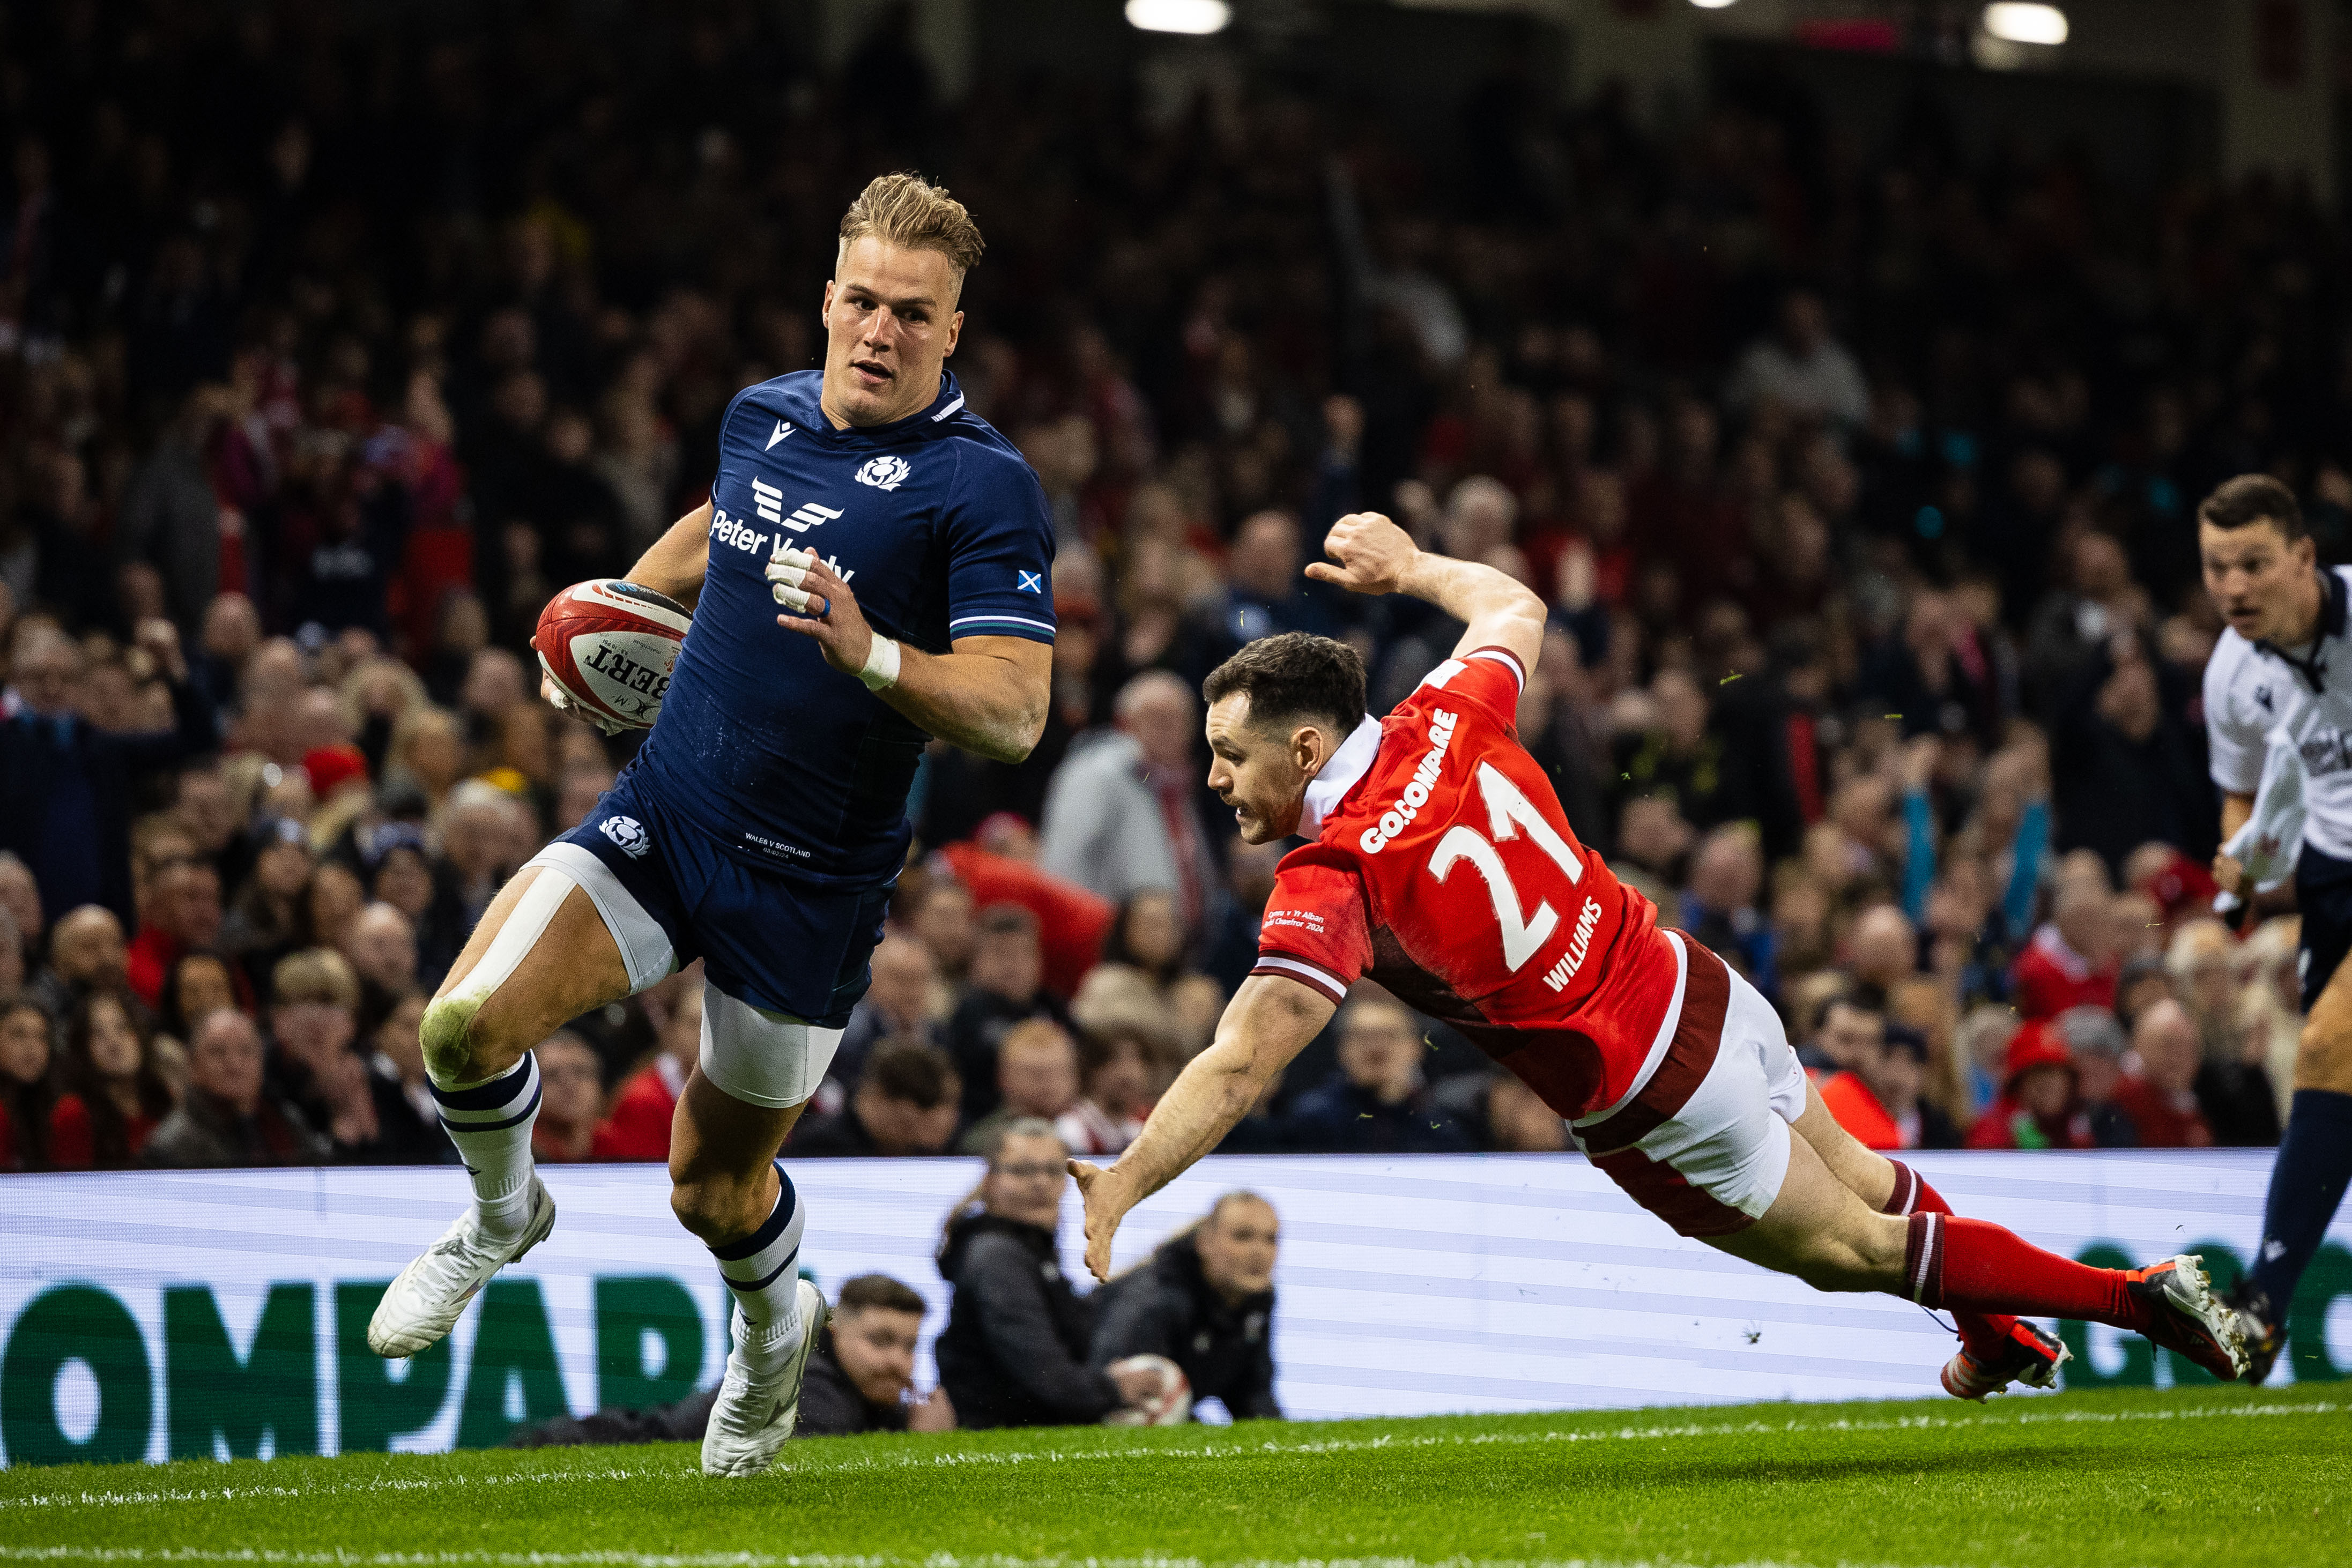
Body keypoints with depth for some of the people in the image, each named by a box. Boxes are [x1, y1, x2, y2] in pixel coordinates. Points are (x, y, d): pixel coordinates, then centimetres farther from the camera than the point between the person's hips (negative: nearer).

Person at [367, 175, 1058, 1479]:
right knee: (466, 1022, -20)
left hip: (810, 883, -4)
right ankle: (501, 1216, 13)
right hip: (661, 816, 4)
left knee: (716, 1190, 8)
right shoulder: (760, 415, 4)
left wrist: (872, 654, -37)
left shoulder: (982, 487, -15)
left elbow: (1014, 711, -23)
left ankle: (772, 1328, 45)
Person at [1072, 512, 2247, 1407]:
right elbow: (1514, 608, 16)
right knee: (1858, 1184, 29)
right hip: (1704, 993, 6)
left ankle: (2137, 1297, 20)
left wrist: (1121, 1189, -33)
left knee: (1852, 1249, 15)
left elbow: (1238, 1066, -32)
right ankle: (2002, 1342, 50)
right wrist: (1412, 569, 30)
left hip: (1646, 1092, -6)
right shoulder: (1442, 725, -5)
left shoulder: (1332, 886, -23)